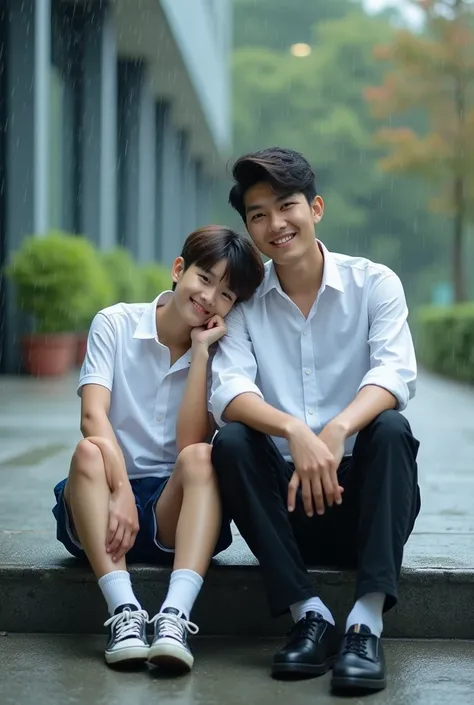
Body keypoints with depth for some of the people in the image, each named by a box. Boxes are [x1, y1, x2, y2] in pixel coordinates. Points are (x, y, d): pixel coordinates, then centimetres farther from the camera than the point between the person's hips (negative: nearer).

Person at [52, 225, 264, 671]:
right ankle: (124, 611, -40)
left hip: (173, 509, 1)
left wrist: (200, 351, -11)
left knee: (201, 457, -29)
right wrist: (121, 490, -29)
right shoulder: (116, 324, 2)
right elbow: (93, 416, -14)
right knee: (89, 451, -31)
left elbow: (190, 445, -10)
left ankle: (175, 616, -44)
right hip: (102, 511, 0)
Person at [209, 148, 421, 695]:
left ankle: (367, 623, -34)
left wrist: (336, 431, -37)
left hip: (359, 493, -1)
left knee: (390, 429, -29)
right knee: (231, 442, -24)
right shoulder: (244, 301, 3)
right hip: (287, 500, 1)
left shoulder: (373, 284, 0)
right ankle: (309, 614, -23)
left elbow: (395, 372, -17)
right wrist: (295, 433, -34)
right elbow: (227, 391, -13)